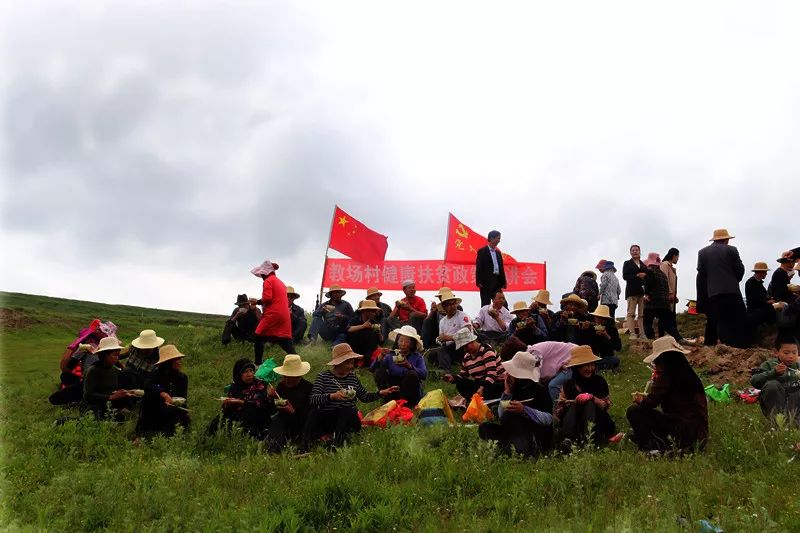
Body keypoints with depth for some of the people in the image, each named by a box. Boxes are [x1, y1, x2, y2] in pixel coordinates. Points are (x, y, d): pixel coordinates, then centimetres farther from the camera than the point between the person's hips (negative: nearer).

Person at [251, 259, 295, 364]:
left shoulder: (268, 281, -3)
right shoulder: (280, 282, 23)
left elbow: (267, 298, -15)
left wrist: (259, 302, 5)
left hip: (273, 314, -8)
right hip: (285, 315, 8)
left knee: (258, 337, 4)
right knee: (286, 341, 5)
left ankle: (258, 363, 3)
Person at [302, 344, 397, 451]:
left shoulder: (353, 378, 13)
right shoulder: (323, 377, 1)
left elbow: (364, 397, 19)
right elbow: (313, 399, -13)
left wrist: (381, 393, 5)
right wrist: (332, 396, -29)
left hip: (348, 418, 2)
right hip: (327, 417, -2)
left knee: (346, 409, -32)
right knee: (314, 412, -31)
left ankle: (335, 446, -42)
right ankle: (305, 445, -38)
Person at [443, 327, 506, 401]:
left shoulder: (486, 350, -15)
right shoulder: (467, 356, 9)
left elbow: (491, 373, -26)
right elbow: (463, 375, 15)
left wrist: (482, 388, -38)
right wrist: (453, 378, -7)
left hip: (498, 382, -8)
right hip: (481, 384, 8)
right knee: (460, 384, -10)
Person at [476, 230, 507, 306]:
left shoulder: (498, 253, 18)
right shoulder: (482, 251, -1)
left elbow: (501, 268, 18)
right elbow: (478, 267, -7)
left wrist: (503, 282, 12)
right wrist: (479, 281, -14)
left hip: (497, 281, 6)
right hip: (487, 281, -6)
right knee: (486, 304, -4)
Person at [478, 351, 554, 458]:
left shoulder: (539, 390, -10)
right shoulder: (514, 389, 7)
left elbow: (548, 419, -21)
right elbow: (501, 416, 1)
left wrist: (524, 410, -32)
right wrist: (507, 392, -7)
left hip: (538, 438, -7)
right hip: (516, 436, 7)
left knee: (512, 414, -30)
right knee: (484, 428, -10)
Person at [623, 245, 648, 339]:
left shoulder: (644, 265, 19)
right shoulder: (627, 263, 9)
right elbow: (625, 276, -4)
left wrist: (645, 276, -8)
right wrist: (637, 276, -13)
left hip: (642, 291, 3)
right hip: (632, 291, -3)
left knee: (642, 314, 0)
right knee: (631, 313, -6)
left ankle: (642, 334, 0)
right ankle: (632, 333, -10)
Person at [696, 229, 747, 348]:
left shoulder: (702, 252, 7)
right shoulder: (731, 250, 2)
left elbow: (701, 274, 4)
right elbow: (740, 269, 1)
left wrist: (701, 296, 6)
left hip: (713, 293, 2)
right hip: (732, 290, -2)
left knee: (722, 322, 1)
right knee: (739, 320, 5)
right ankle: (742, 346, 1)